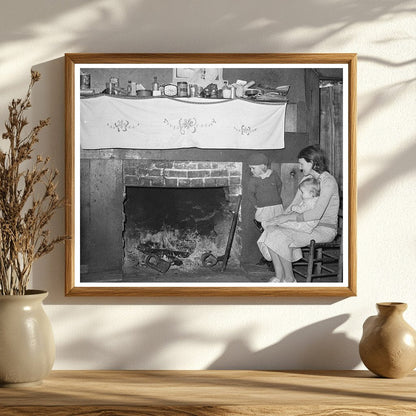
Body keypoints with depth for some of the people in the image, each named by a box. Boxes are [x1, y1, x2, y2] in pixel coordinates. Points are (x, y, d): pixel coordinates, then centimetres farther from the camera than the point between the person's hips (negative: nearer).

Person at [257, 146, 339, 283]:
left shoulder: (328, 181, -16)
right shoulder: (306, 180, 13)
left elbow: (316, 214, -24)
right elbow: (294, 205, 15)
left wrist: (288, 217, -21)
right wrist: (281, 216, -6)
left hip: (325, 229, -8)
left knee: (281, 236, -25)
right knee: (271, 229, -12)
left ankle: (289, 279, -9)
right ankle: (279, 277, -10)